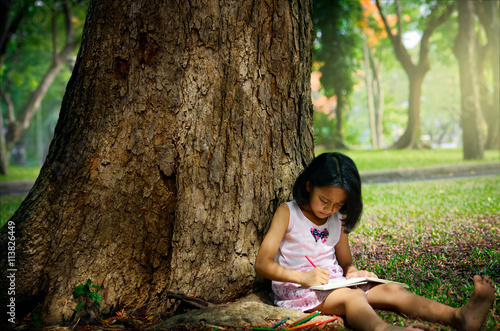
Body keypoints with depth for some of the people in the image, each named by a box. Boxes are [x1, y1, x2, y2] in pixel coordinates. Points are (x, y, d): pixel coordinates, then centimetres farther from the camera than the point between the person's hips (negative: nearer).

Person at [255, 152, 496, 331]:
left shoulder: (337, 219, 13)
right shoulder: (287, 213, -6)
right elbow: (262, 264, -13)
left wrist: (352, 272, -6)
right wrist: (303, 277, -28)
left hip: (336, 286, 7)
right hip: (298, 291, -7)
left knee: (391, 290, -14)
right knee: (352, 297, -36)